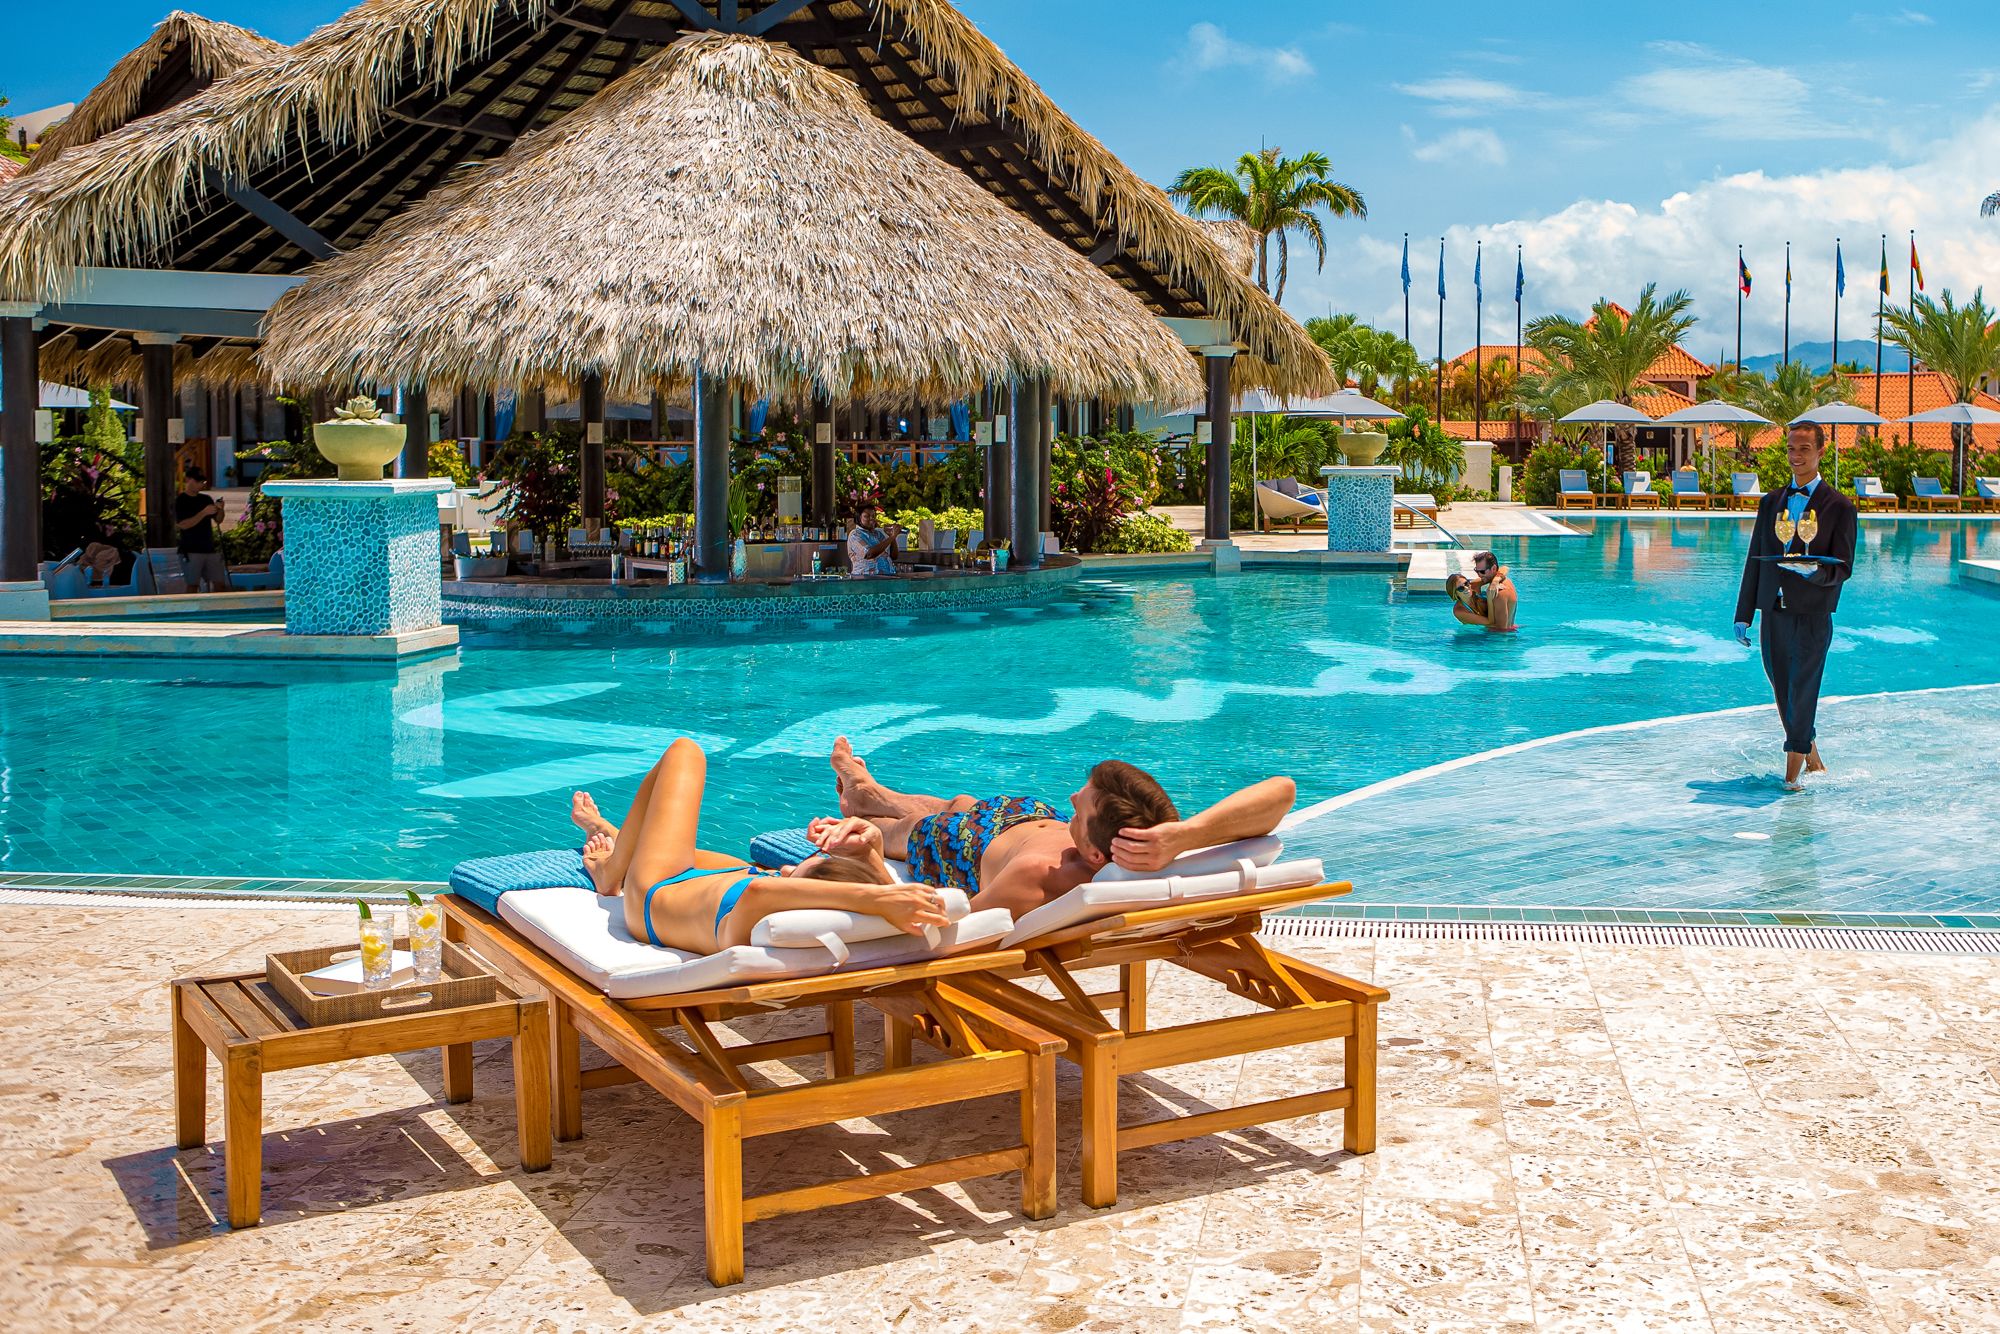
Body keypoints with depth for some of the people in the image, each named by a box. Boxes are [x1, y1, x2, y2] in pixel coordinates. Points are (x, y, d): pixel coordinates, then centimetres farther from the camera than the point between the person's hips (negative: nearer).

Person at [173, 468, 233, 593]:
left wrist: (220, 510, -9)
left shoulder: (206, 499, 13)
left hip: (210, 549, 5)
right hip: (191, 551, -5)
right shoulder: (180, 500, -3)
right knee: (193, 585, -7)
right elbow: (183, 524, -14)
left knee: (220, 583, 1)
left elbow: (218, 520, 12)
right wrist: (204, 512, -21)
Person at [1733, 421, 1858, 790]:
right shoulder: (1771, 501, 12)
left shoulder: (1839, 506, -1)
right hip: (1774, 611, 5)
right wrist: (1743, 616, 10)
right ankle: (1811, 757, 28)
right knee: (1783, 693, 11)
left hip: (1813, 612, -4)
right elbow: (1754, 560, 13)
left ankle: (1794, 769, 5)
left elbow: (1843, 568, -5)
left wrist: (1814, 570, -27)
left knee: (1803, 690, -4)